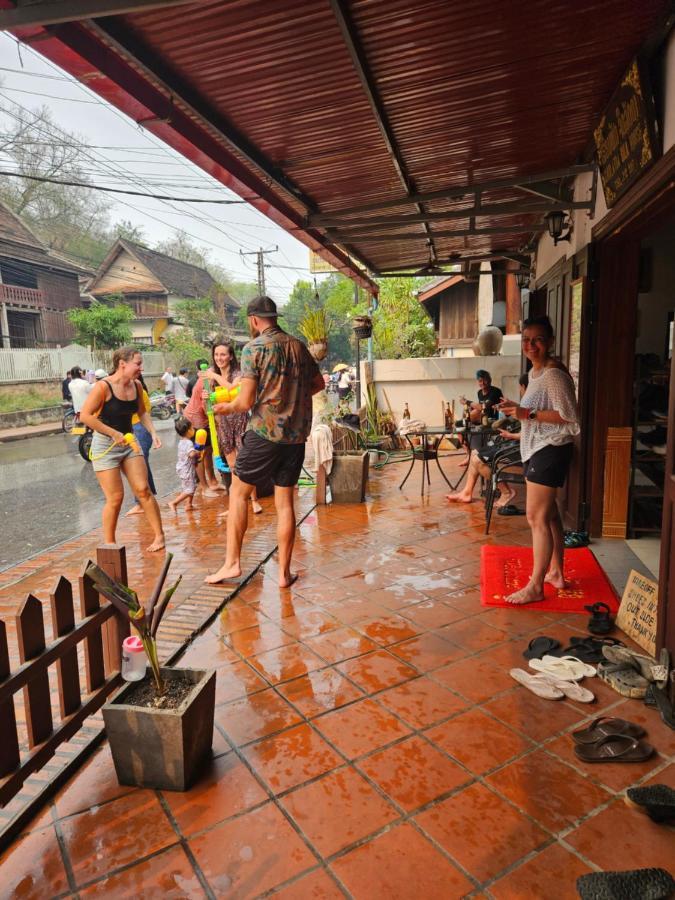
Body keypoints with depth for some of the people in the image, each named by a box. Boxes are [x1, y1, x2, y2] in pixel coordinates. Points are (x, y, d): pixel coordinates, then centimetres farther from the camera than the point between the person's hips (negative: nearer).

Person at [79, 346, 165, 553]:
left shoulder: (136, 386, 1)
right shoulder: (104, 386, -17)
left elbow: (142, 412, 16)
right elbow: (85, 416, -20)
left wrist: (153, 433, 3)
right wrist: (114, 433, -20)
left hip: (129, 443, 5)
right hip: (105, 445, -5)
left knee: (143, 490, 0)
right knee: (115, 498, -4)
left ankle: (159, 536, 11)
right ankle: (109, 545, 14)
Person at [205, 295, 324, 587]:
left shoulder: (253, 348, -7)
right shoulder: (298, 346, 9)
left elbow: (246, 401, -12)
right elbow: (318, 383, 21)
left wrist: (227, 408, 7)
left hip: (265, 432, -5)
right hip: (297, 434, 5)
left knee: (238, 493, 12)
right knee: (285, 503, 10)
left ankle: (232, 562, 12)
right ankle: (284, 572, 15)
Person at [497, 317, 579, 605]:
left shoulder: (554, 375, -17)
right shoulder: (535, 372, 14)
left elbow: (570, 417, -22)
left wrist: (529, 414, -23)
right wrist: (517, 408, 9)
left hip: (550, 450, -11)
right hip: (537, 450, 11)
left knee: (537, 517, -8)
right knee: (548, 514, 18)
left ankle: (535, 587, 0)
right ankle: (556, 572, 33)